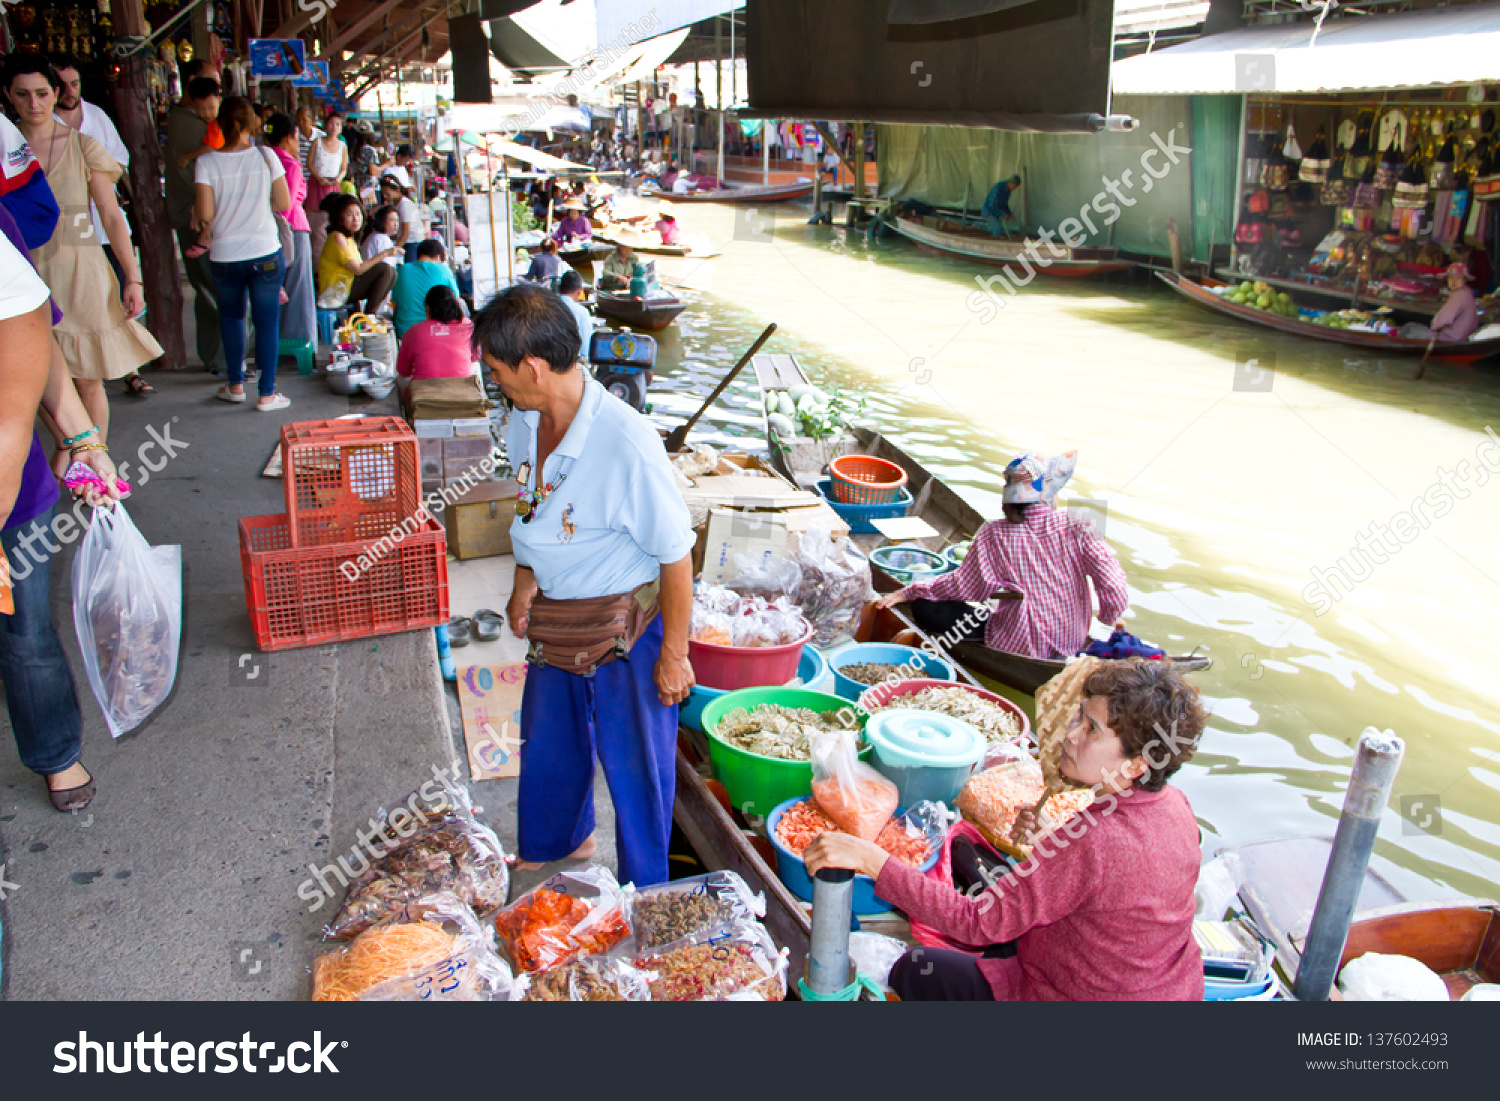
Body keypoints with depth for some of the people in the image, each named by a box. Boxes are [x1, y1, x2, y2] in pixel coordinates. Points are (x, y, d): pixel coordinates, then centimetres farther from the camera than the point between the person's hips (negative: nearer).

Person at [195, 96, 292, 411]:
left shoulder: (207, 162, -7)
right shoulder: (265, 157, -7)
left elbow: (205, 215, -9)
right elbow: (283, 204, -2)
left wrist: (226, 208, 12)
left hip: (225, 256, 1)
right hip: (265, 253, -1)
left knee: (230, 315, 21)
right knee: (267, 320, 6)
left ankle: (236, 385, 26)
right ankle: (267, 394, 8)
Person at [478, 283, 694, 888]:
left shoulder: (625, 444, -32)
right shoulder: (525, 420, -8)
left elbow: (676, 554, -23)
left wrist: (674, 654, -16)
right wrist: (524, 584, 7)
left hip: (625, 623, -7)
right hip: (554, 617, 8)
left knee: (634, 761, 11)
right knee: (550, 740, 26)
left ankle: (643, 896, 36)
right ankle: (555, 844, 56)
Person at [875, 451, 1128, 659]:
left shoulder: (995, 535, -14)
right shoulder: (1077, 528, -10)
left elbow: (964, 585, -8)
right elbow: (1113, 584, -13)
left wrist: (908, 592, 5)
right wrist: (1111, 616, 9)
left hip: (1020, 648, -4)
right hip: (1074, 645, 4)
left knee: (925, 607, -1)